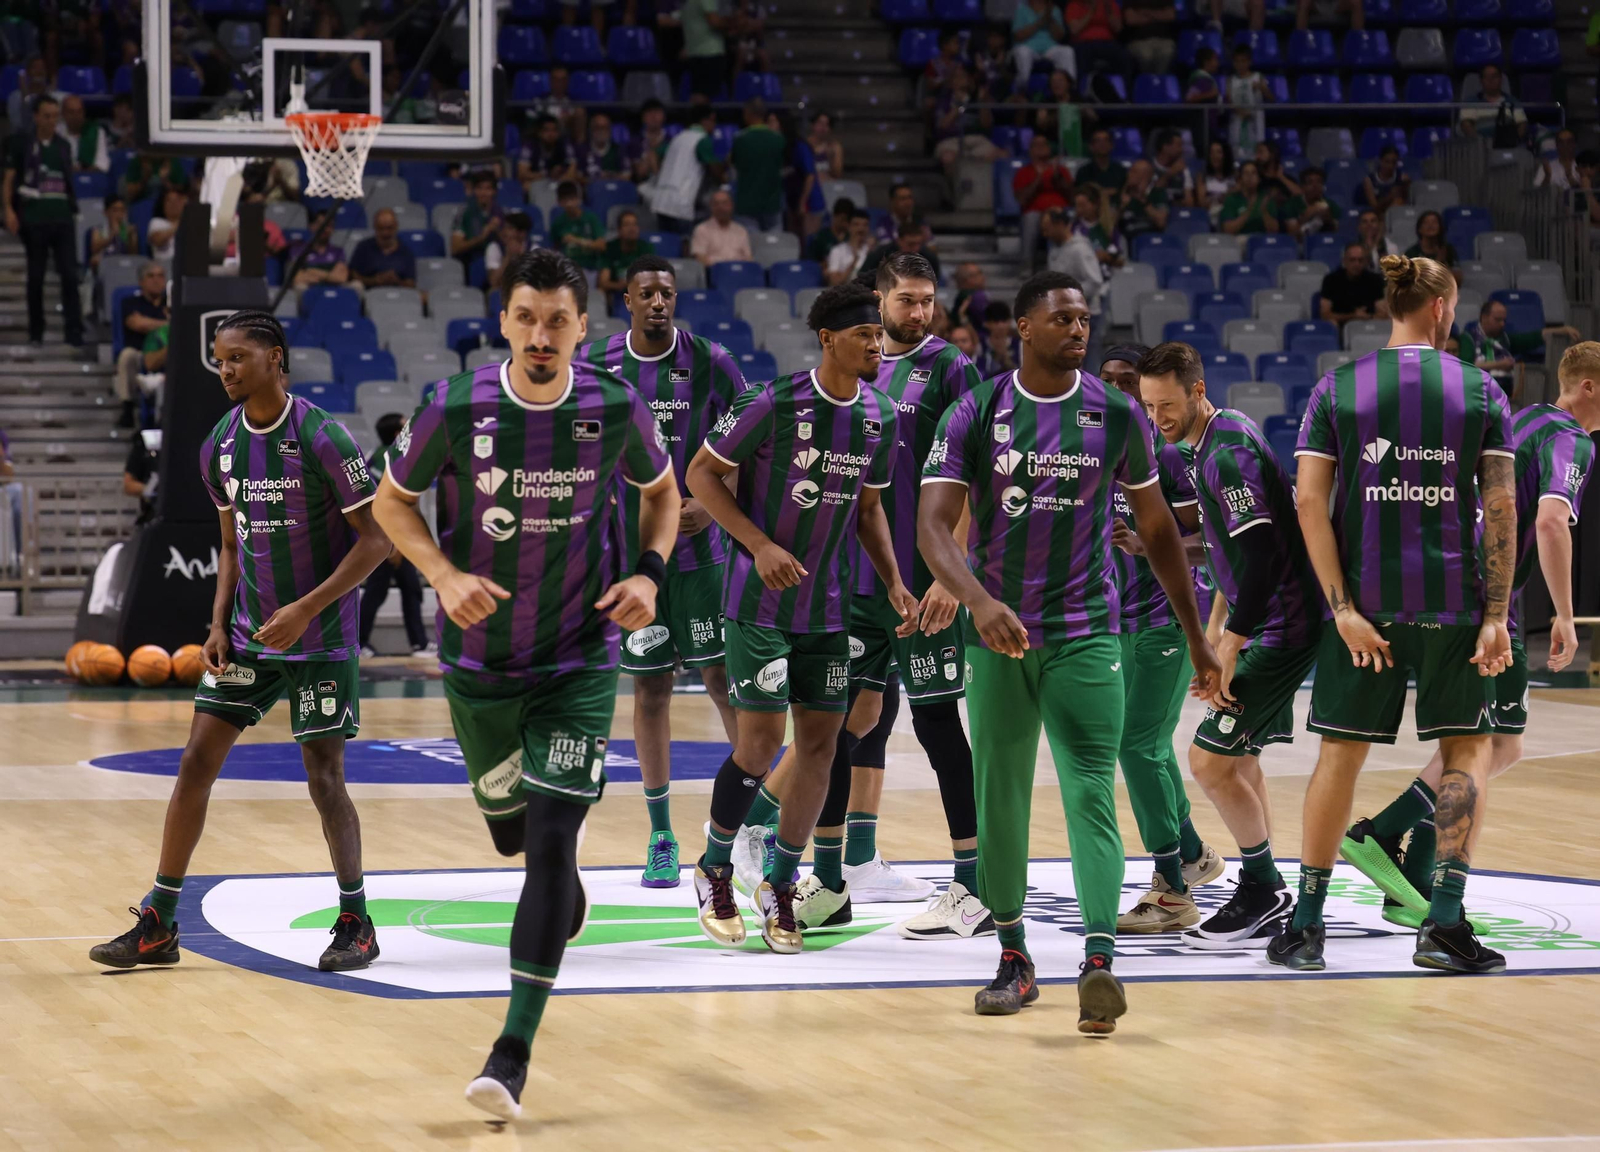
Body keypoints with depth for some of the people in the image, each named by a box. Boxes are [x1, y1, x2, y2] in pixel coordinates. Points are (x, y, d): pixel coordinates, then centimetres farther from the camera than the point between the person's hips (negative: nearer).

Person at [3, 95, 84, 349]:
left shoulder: (63, 147, 14)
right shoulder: (21, 144, 2)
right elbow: (8, 179, -1)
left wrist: (73, 207, 16)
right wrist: (8, 210, -13)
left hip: (63, 217, 3)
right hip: (34, 218, -3)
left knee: (70, 276, -6)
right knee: (35, 277, 5)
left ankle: (75, 332, -6)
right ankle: (36, 332, 14)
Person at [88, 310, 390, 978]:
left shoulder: (321, 438, -16)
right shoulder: (221, 446, 4)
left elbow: (378, 538, -15)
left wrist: (307, 609, -22)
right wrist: (219, 626, 2)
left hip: (321, 640, -6)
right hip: (249, 634, 6)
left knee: (324, 779, -4)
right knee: (196, 764, 0)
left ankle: (355, 923, 12)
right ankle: (158, 926, 6)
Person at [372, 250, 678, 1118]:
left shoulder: (617, 411, -12)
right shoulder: (456, 411, -14)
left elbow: (661, 491, 9)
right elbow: (393, 500, 1)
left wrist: (650, 571, -8)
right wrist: (445, 575, -15)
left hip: (579, 661, -2)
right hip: (478, 656, 2)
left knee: (551, 840, -13)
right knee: (509, 827, 18)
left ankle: (515, 1048, -12)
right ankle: (563, 889, 56)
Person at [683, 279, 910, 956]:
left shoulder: (880, 418, 2)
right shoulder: (775, 404, -16)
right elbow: (702, 474, -9)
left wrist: (894, 583, 4)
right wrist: (760, 545, -19)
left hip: (827, 607, 6)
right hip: (759, 601, -6)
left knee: (820, 740, 2)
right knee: (761, 740, -8)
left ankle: (780, 888, 15)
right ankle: (714, 871, 13)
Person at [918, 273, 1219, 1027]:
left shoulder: (1117, 416, 0)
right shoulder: (975, 415, -4)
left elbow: (1156, 527, 11)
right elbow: (933, 525, -13)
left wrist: (1196, 636, 11)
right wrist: (979, 600, -32)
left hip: (1086, 633, -1)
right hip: (998, 634, 1)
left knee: (1091, 794, -13)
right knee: (999, 797, 7)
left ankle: (1100, 963, -24)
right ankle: (1013, 959, 20)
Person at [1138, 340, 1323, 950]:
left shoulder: (1229, 453, -19)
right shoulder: (1209, 444, 12)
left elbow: (1260, 558, -24)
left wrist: (1226, 652, -22)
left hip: (1279, 630, -11)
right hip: (1269, 626, 11)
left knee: (1210, 759, -11)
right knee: (1237, 756, 16)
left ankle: (1264, 891, 1)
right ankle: (1262, 901, 23)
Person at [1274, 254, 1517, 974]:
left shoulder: (1336, 389, 3)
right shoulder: (1481, 391, 1)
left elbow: (1310, 502, -5)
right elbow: (1501, 508, -4)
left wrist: (1342, 607, -6)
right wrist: (1496, 615, -4)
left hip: (1363, 598, 1)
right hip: (1455, 602, -1)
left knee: (1340, 753, 9)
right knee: (1468, 749, 9)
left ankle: (1307, 924, 11)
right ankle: (1444, 923, -1)